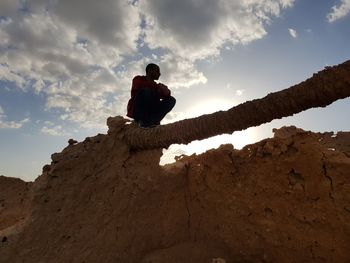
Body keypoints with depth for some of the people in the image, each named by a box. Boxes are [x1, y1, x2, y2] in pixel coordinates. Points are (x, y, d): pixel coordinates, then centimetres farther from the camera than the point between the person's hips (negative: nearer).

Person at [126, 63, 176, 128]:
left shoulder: (156, 86, 20)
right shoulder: (138, 79, 6)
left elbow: (166, 96, 6)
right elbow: (138, 85, -19)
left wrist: (166, 92, -17)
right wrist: (157, 86, -21)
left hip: (150, 113, 5)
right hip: (136, 112, -5)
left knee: (171, 100, -9)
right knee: (146, 90, -28)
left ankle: (151, 121, -23)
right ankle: (142, 121, -23)